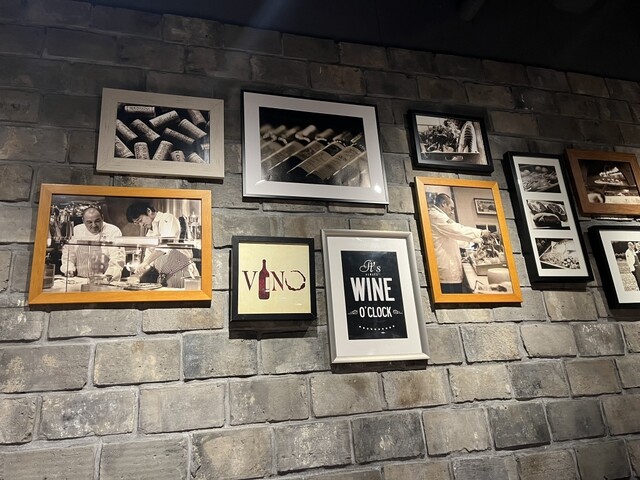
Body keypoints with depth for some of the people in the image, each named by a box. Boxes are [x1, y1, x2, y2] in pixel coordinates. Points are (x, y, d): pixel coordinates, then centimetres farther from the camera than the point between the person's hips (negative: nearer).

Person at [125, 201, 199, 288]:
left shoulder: (167, 219, -7)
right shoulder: (150, 233, 19)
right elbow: (148, 257, 19)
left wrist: (145, 263, -28)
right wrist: (137, 275, 3)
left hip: (182, 272, -7)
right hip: (164, 277, 7)